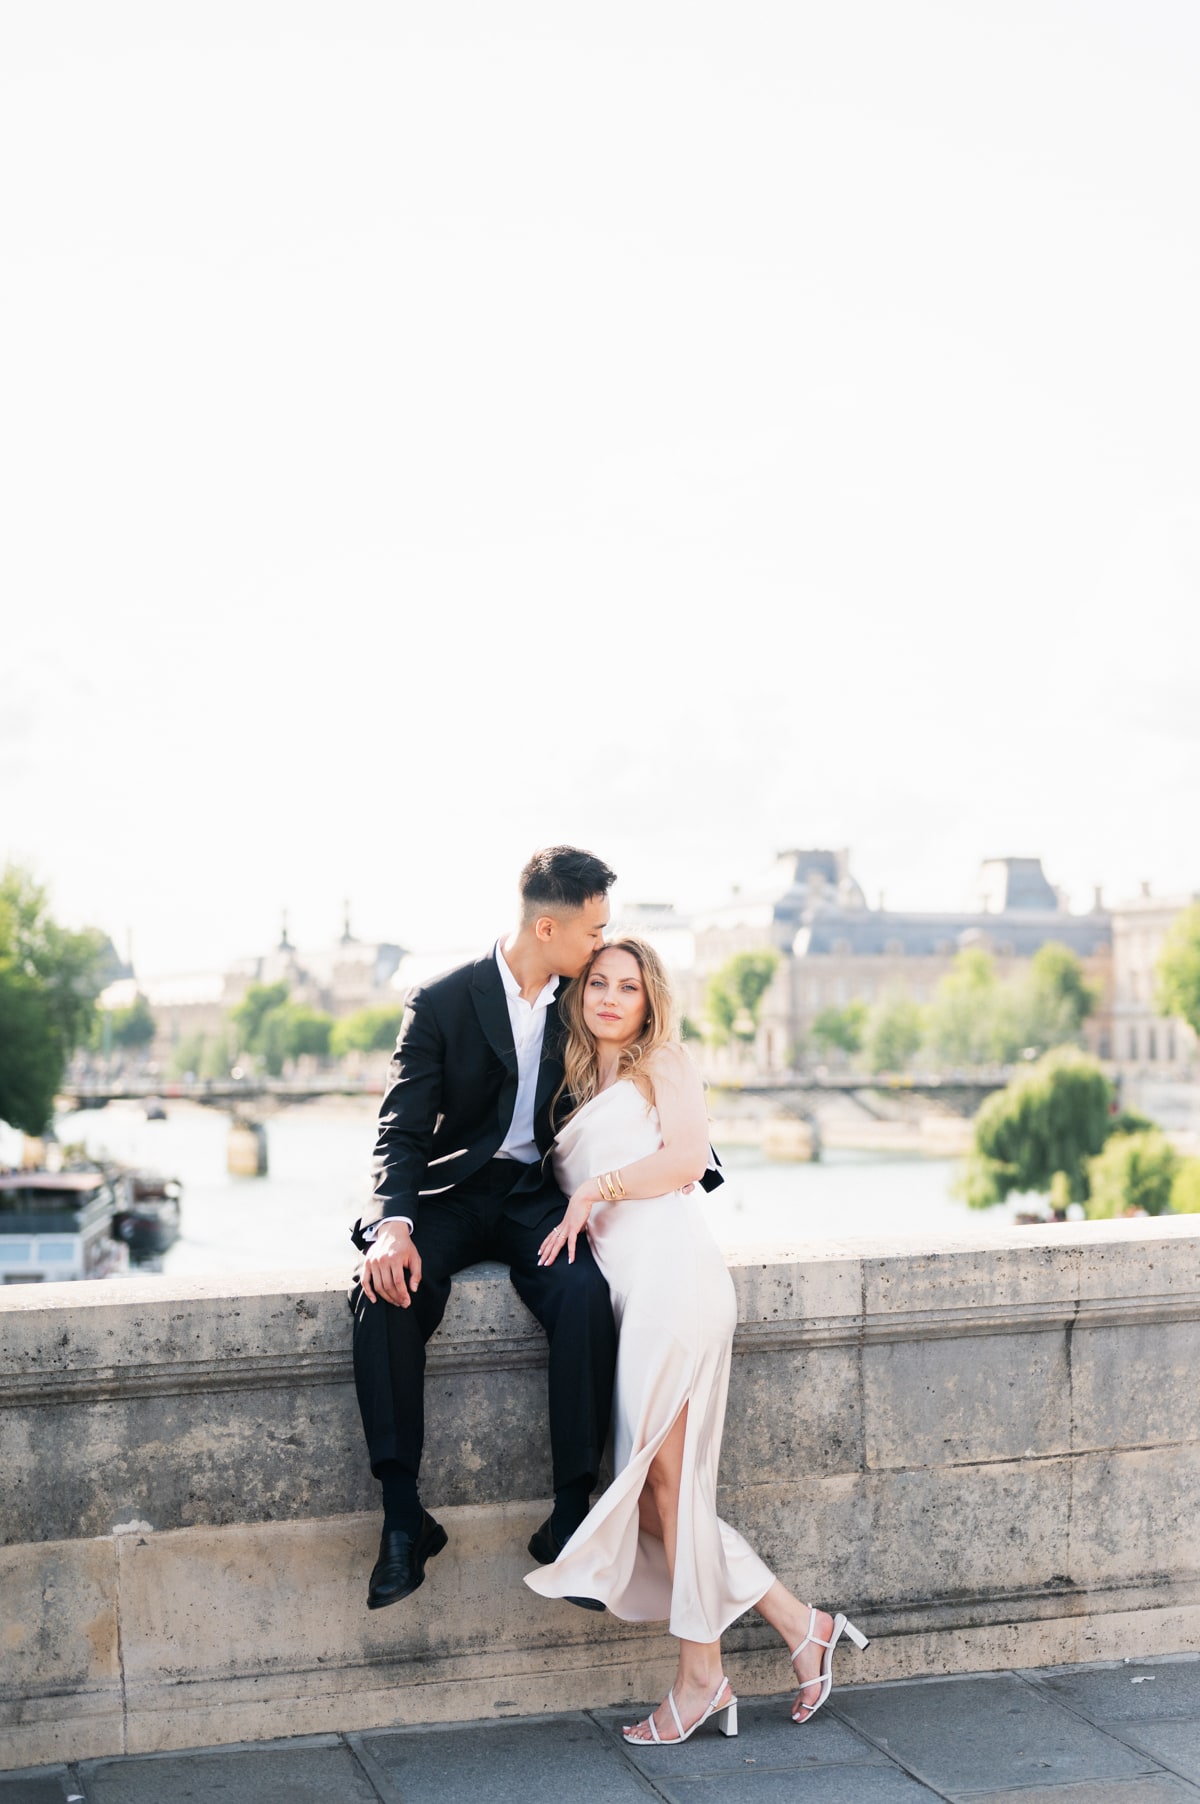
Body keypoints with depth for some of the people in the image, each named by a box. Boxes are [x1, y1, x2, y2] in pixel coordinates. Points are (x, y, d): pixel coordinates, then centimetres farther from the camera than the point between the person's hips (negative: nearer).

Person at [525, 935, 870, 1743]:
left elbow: (688, 1154, -4)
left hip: (669, 1266, -7)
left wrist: (597, 1190, -4)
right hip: (624, 1281, 7)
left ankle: (701, 1675, -5)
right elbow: (562, 1188, 30)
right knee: (650, 1488, -2)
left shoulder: (662, 1061, 11)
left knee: (665, 1473, -11)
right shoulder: (579, 1088, 30)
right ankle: (799, 1624, 5)